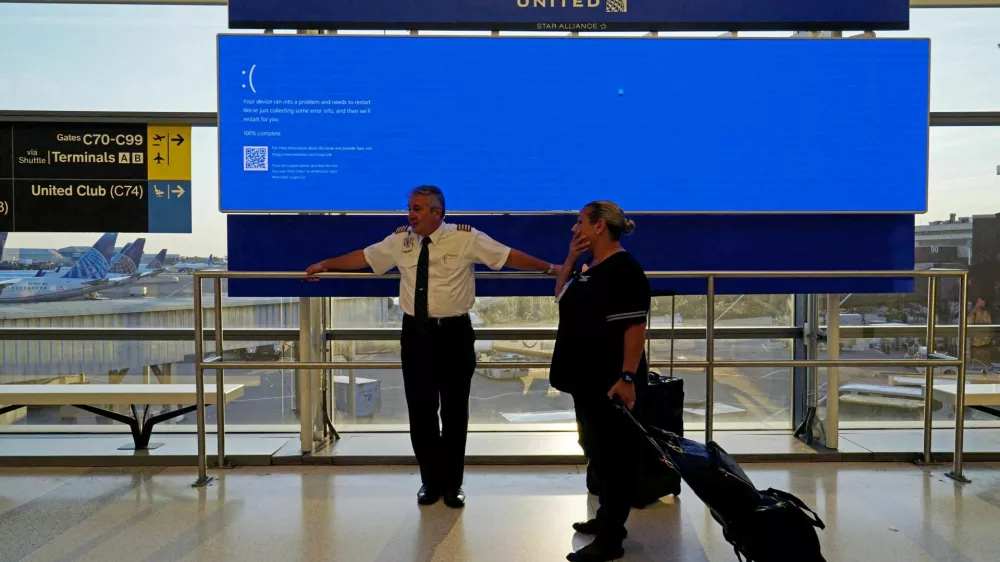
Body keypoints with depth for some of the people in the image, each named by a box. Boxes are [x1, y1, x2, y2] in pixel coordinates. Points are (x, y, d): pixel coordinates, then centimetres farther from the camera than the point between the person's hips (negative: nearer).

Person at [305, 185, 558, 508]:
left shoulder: (467, 238, -7)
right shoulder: (400, 240, 3)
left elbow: (510, 256, -6)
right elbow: (362, 257, 14)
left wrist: (551, 268, -8)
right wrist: (325, 265, 19)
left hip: (455, 334, -2)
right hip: (416, 334, 3)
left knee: (455, 411, 8)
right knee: (421, 411, 9)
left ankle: (452, 483, 27)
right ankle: (430, 480, 28)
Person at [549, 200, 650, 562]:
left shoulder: (623, 269, -17)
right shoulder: (590, 266, 12)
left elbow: (635, 327, -22)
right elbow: (561, 296, 20)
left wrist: (628, 377, -25)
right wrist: (571, 259, 5)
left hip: (612, 382, -10)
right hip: (588, 378, 10)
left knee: (614, 453, 0)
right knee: (597, 449, 18)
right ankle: (607, 519, 34)